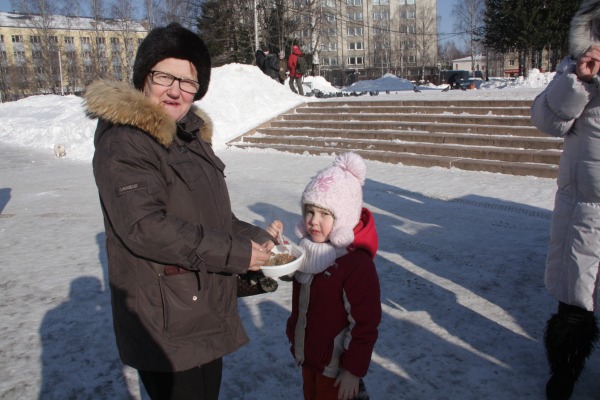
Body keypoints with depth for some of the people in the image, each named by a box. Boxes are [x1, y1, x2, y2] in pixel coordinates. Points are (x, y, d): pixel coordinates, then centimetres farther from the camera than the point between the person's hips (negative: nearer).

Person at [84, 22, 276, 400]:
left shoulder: (192, 135, 11)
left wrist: (256, 238, 0)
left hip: (208, 310, 9)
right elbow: (143, 225, -26)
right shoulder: (122, 141, -16)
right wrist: (235, 253, -22)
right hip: (168, 325, -9)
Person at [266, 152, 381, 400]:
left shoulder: (357, 264, -28)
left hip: (334, 366, -8)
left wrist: (354, 370, -17)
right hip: (308, 354, 8)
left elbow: (365, 323, -23)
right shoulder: (310, 246, -4)